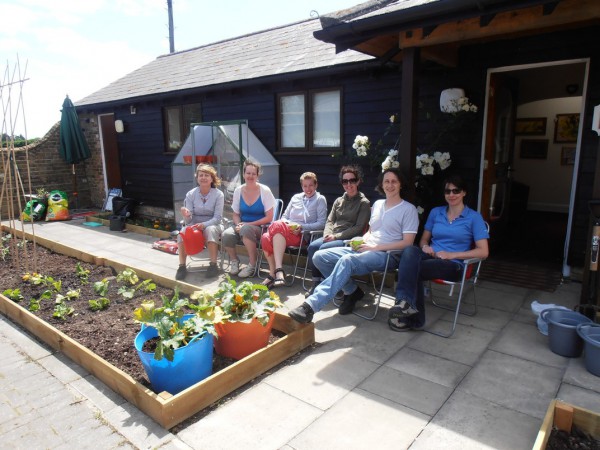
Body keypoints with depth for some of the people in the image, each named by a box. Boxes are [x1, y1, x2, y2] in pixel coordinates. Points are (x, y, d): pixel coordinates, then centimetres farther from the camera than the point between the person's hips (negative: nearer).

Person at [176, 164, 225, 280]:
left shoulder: (218, 195, -8)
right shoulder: (191, 194, -3)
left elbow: (217, 218, -13)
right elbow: (189, 220, -7)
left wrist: (204, 224, -31)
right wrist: (186, 216, -31)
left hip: (212, 225, -2)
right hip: (195, 225, 2)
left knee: (210, 230, -36)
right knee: (183, 232, -29)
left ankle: (213, 265, -25)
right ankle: (182, 266, -19)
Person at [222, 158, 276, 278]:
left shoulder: (265, 191, -8)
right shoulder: (238, 190, 3)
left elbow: (269, 218, -10)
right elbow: (236, 214, 11)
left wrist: (248, 224, -16)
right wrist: (238, 225, -11)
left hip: (260, 227, -3)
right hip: (243, 226, 4)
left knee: (246, 229, -37)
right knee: (227, 235, -27)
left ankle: (252, 265, -17)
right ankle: (234, 261, 3)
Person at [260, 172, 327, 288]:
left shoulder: (320, 200, 13)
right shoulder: (296, 198, 28)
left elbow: (321, 223, 2)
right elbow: (284, 216, 25)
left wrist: (302, 227, -11)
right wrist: (287, 224, 0)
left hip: (302, 235, -4)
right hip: (286, 230, 5)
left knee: (277, 225, -36)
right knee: (266, 238, -30)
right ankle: (275, 272, -24)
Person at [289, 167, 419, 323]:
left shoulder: (408, 209, 0)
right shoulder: (377, 204, 19)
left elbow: (407, 242, -7)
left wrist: (375, 247, -13)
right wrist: (362, 240, 2)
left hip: (385, 254, -7)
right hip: (364, 249, 7)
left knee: (347, 260, -38)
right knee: (319, 256, -11)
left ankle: (310, 306, -46)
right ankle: (352, 291, 2)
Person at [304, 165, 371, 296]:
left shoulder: (364, 203, 2)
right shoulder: (339, 201, 20)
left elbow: (359, 228, -7)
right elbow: (330, 221, 15)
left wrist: (336, 236, -14)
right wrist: (327, 234, -8)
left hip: (349, 239, -5)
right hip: (332, 237, 5)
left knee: (324, 249, -30)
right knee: (312, 246, -23)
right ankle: (316, 283, -16)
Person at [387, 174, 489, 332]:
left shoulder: (474, 217, 4)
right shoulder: (435, 212, 16)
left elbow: (483, 252, -2)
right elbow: (424, 239, 22)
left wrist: (452, 255, -13)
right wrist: (425, 246, -4)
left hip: (453, 265, -3)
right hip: (431, 257, 4)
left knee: (412, 268, -32)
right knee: (410, 251, -34)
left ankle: (411, 318, -23)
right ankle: (406, 303, -40)